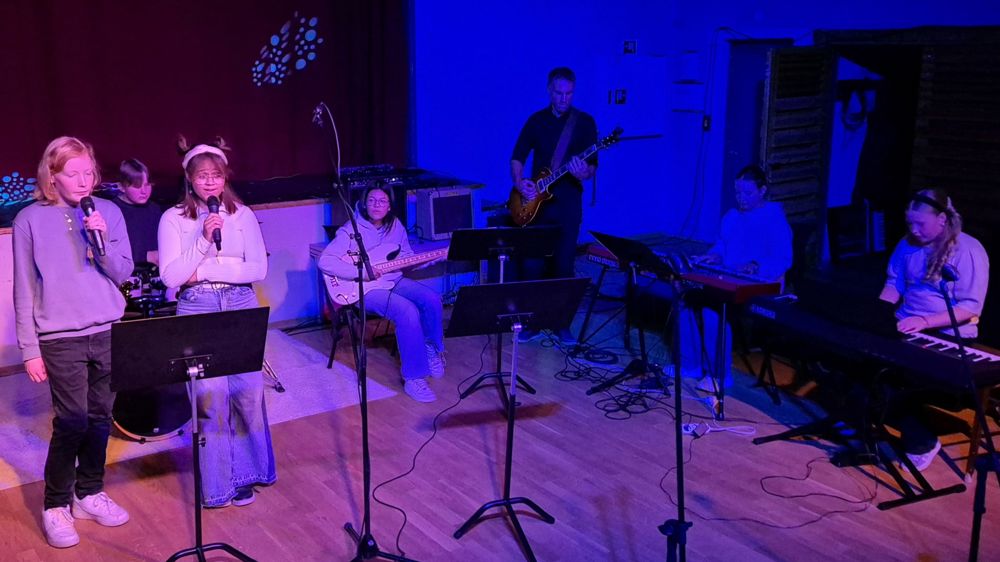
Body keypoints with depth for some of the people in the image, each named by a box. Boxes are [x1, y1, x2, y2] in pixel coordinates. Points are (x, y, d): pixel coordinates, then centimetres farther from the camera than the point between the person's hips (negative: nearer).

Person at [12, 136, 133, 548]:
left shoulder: (108, 212, 3)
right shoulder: (30, 220, -4)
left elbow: (123, 273, 4)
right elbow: (24, 291, -2)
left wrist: (102, 240, -14)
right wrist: (30, 349, -4)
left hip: (109, 333, 3)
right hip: (60, 339, -3)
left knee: (100, 417, 10)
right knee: (72, 421, -3)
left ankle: (89, 492, 28)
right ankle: (55, 505, 14)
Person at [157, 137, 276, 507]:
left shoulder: (243, 215, 5)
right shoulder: (174, 219, 1)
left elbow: (258, 270, -2)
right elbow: (170, 277, -7)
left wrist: (207, 270, -10)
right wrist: (204, 240, -16)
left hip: (241, 309, 2)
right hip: (197, 313, -1)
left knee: (249, 391, 1)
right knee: (211, 396, -5)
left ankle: (246, 471, 20)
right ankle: (217, 483, 10)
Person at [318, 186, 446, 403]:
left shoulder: (395, 226, 4)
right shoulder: (352, 230, -14)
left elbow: (408, 258, 14)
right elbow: (325, 261, -20)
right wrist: (359, 272, -26)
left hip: (393, 281, 6)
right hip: (365, 289, -6)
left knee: (432, 299, -16)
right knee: (408, 312, -29)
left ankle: (431, 348, 13)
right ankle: (413, 378, -20)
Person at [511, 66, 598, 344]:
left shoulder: (585, 122, 0)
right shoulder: (536, 120, 6)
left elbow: (592, 165, -4)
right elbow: (517, 156, 8)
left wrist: (583, 173, -26)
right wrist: (519, 181, -10)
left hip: (568, 203, -1)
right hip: (536, 202, 2)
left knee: (564, 264, 2)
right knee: (531, 263, -1)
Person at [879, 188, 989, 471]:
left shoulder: (969, 250, -10)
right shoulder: (908, 245, 9)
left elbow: (971, 307, -15)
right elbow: (893, 284, 15)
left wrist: (925, 322, -28)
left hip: (947, 337, -6)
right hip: (906, 328, 6)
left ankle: (921, 442, -2)